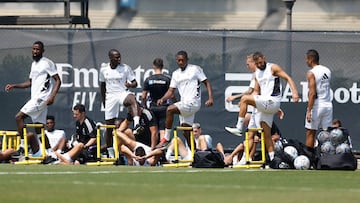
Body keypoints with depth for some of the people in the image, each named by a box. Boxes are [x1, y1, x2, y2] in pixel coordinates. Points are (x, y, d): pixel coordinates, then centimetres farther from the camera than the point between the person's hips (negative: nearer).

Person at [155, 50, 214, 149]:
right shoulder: (176, 74, 16)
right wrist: (162, 99, -5)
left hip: (193, 102, -7)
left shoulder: (195, 69, 0)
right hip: (183, 103, 7)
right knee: (186, 132, 6)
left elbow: (207, 83, 0)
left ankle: (166, 138, -21)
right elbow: (171, 91, 15)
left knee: (170, 109, -25)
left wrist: (210, 98, -13)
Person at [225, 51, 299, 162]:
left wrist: (294, 93, -22)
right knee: (266, 135, 4)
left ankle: (239, 127, -17)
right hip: (264, 105, 8)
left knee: (244, 98, -20)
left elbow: (288, 78, -7)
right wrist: (245, 104, 5)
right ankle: (272, 160, 4)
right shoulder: (257, 74, 21)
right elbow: (256, 92, 22)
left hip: (272, 102, -8)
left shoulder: (273, 68, 0)